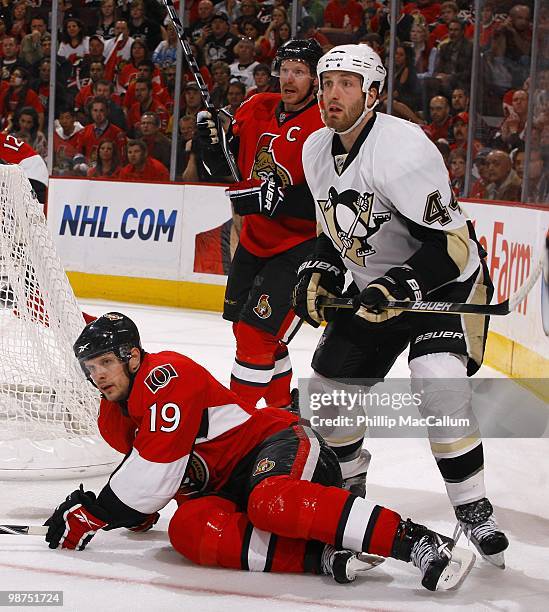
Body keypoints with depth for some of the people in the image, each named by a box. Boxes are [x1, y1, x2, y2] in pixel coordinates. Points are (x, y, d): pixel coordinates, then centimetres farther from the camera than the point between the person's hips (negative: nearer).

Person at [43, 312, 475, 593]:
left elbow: (156, 471, -21)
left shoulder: (166, 374, -15)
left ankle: (422, 544, -45)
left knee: (271, 502, -42)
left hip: (279, 442, -7)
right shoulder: (112, 420, 15)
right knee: (188, 530, -27)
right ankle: (325, 557, -33)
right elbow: (142, 472, 34)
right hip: (224, 490, 7)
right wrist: (139, 512, 16)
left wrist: (91, 516, -14)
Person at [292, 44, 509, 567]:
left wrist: (398, 287, -39)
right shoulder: (316, 151, -1)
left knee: (437, 382, -29)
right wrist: (317, 274, -2)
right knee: (330, 385, 8)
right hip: (374, 285, 8)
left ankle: (475, 514, -19)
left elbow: (449, 244, -30)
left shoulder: (403, 148, -27)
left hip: (447, 279, -8)